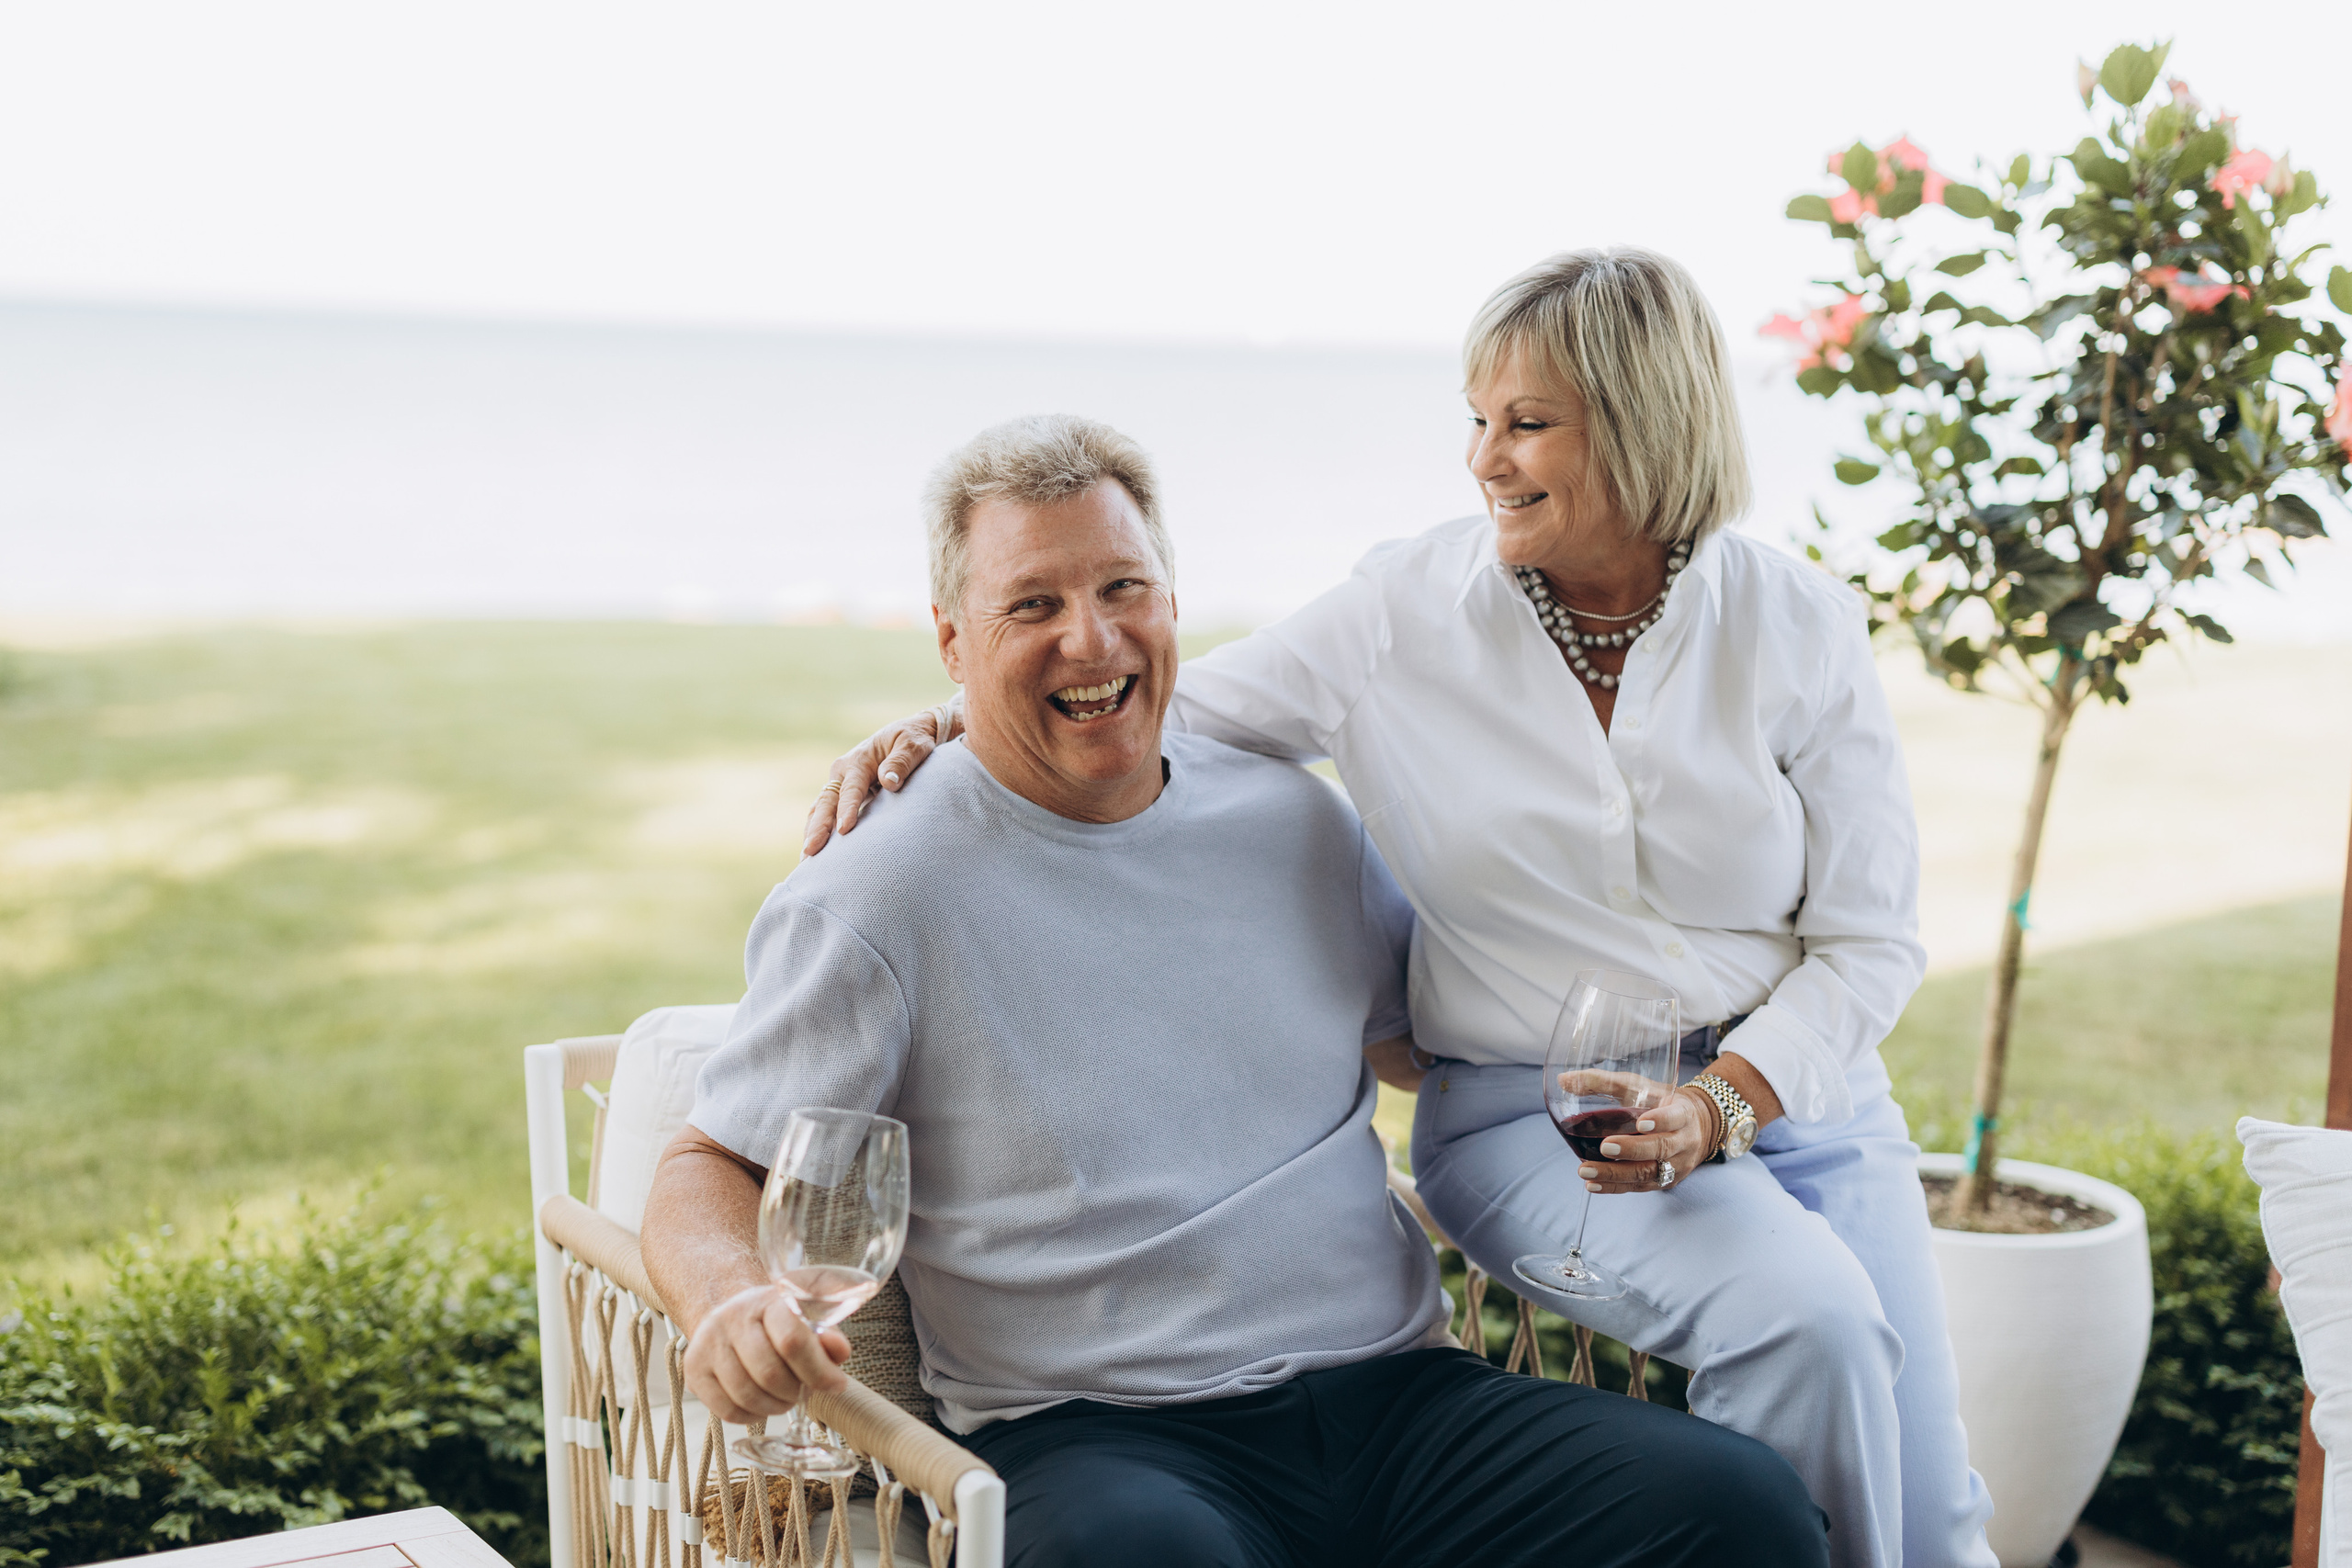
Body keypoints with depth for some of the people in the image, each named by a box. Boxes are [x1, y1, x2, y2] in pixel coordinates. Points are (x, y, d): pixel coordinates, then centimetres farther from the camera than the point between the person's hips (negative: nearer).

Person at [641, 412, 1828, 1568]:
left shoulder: (1294, 823, 14)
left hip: (1393, 1392, 5)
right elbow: (710, 1173, 1)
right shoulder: (875, 898, 0)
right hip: (1100, 1439, -5)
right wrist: (732, 1302, -22)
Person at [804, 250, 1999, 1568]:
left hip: (1793, 1085, 3)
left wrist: (1716, 1105, -17)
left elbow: (1867, 941, -1)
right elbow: (1163, 708, 3)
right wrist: (950, 724, -13)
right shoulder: (1409, 613, -6)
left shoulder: (1800, 627, -4)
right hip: (1531, 1113, -2)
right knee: (1812, 1319, -29)